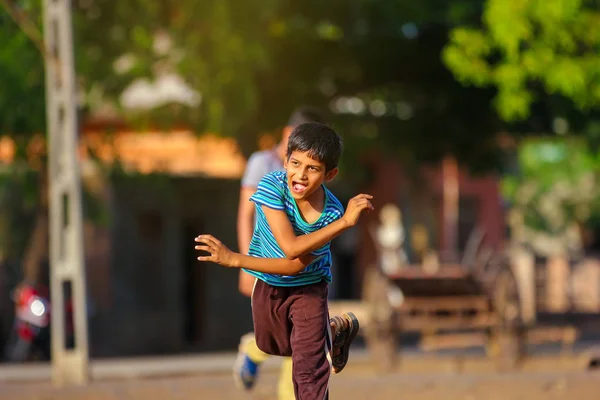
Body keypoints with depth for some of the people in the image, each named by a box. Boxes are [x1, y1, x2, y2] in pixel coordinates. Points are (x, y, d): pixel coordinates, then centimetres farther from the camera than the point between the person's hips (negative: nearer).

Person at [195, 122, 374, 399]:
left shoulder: (331, 213, -30)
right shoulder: (272, 186, -31)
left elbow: (295, 266, -31)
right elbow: (290, 248, -40)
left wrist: (234, 259, -36)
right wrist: (344, 223, -48)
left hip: (307, 289, -3)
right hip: (268, 285, 3)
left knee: (309, 366, -9)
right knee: (271, 345, 28)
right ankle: (337, 330, 52)